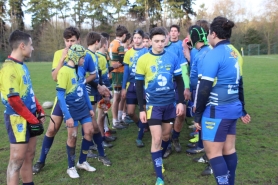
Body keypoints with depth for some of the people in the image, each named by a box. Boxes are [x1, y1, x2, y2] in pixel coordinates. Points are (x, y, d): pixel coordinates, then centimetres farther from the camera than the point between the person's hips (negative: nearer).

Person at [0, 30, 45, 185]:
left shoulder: (22, 65, 10)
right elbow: (14, 100, -22)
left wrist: (40, 110, 8)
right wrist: (33, 119, -16)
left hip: (29, 119, 9)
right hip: (18, 120, -9)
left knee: (29, 155, 17)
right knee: (17, 160, 0)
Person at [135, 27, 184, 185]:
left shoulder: (173, 58, -3)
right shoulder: (143, 60, -8)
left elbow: (179, 81, 5)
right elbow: (139, 85, -4)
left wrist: (181, 102, -1)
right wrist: (142, 109, -6)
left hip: (170, 103, 3)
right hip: (153, 104, -3)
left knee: (166, 135, 16)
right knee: (157, 138, -4)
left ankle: (160, 159, 44)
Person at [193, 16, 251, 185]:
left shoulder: (214, 54, -15)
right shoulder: (236, 53, 11)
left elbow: (204, 88, -17)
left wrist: (198, 115, -9)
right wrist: (242, 109, 26)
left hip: (217, 111, -9)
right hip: (232, 109, 9)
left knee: (213, 152, 1)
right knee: (229, 150, 16)